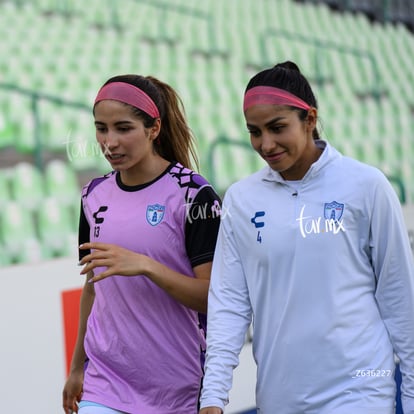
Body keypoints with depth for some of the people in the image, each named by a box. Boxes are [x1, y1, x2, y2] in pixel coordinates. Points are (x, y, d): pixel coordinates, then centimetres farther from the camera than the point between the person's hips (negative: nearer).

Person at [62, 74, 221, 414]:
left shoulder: (193, 194, -8)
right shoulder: (95, 195, 8)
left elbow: (213, 295, -12)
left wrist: (145, 265, -25)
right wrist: (77, 367, 21)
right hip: (105, 381, 4)